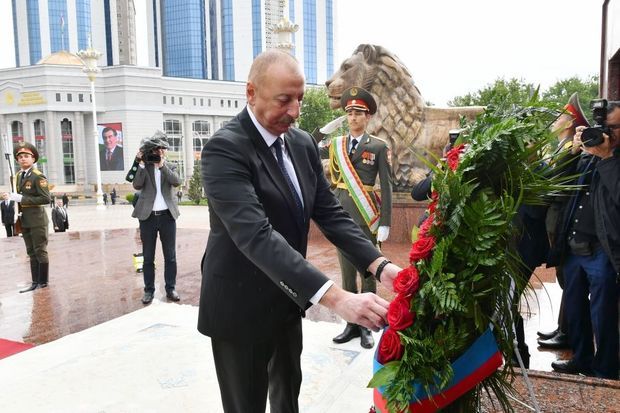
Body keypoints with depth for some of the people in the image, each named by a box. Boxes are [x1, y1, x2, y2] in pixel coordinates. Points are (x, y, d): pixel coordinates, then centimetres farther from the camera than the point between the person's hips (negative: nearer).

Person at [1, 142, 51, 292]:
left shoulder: (38, 176, -13)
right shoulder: (18, 176, 10)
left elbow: (45, 199, -20)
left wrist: (22, 199, -22)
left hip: (37, 220, -7)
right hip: (24, 221, 7)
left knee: (40, 251, 2)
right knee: (31, 253, 12)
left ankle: (43, 283, 12)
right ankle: (35, 282, 20)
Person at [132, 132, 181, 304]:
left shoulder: (170, 167, 7)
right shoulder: (144, 167, 4)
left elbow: (176, 181, -12)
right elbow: (137, 185, -11)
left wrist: (162, 165, -17)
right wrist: (141, 163, -14)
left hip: (167, 216, 1)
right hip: (148, 216, -1)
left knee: (170, 256, 7)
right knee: (148, 257, 7)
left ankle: (170, 288, 16)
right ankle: (149, 290, 16)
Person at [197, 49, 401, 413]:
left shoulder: (303, 144, 1)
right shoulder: (225, 149, -23)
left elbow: (330, 213, 1)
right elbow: (256, 236, -35)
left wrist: (379, 264, -16)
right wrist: (336, 297, -43)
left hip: (287, 302, 7)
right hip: (242, 309, -7)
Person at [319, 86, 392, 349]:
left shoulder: (378, 147, -2)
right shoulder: (335, 145, 8)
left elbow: (386, 186, -4)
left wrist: (385, 222, -9)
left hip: (367, 216, -3)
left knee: (367, 273, 6)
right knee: (347, 273, 11)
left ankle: (366, 327, 19)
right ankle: (352, 324, 23)